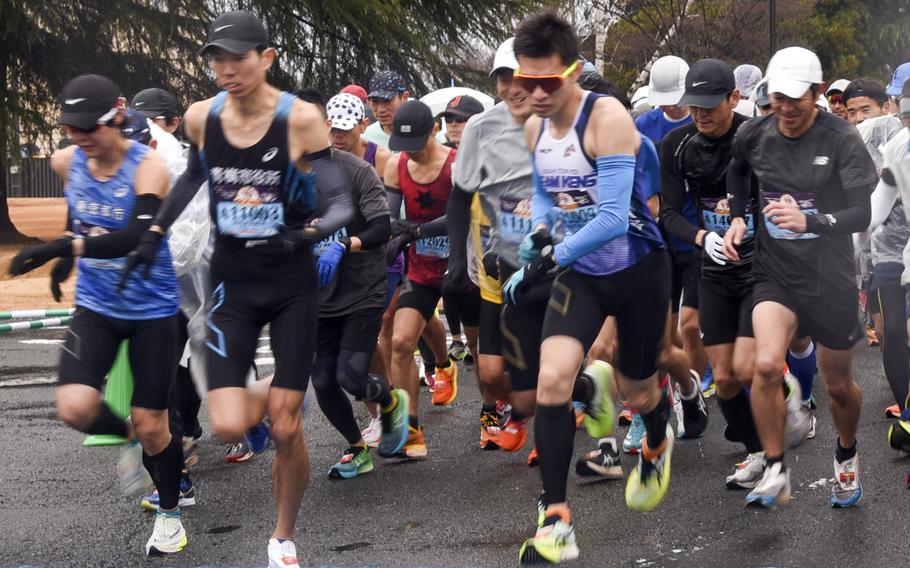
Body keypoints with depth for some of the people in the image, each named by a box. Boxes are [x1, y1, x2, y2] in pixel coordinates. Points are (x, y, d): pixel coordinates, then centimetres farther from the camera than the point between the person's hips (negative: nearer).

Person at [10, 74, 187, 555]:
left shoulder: (147, 167, -21)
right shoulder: (66, 162, -4)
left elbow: (139, 235, -38)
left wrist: (63, 247, -47)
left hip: (151, 309, -4)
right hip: (95, 305, 4)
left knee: (151, 424, 2)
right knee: (74, 406, -18)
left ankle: (169, 515, 28)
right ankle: (128, 438, 17)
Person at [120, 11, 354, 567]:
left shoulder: (301, 119, -14)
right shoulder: (201, 118, -3)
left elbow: (341, 205, -13)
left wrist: (310, 230, -34)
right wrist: (155, 234, 16)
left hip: (292, 284, -2)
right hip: (232, 284, 2)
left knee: (286, 431, 0)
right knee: (228, 427, -11)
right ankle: (263, 397, 26)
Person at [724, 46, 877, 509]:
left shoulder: (841, 140, -13)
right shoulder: (754, 135, -2)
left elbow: (863, 214, -19)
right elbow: (737, 171, 22)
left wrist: (809, 221, -35)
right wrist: (738, 217, 8)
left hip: (831, 279, -2)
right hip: (775, 274, 2)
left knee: (838, 385, 12)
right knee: (766, 365, -23)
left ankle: (847, 456, 44)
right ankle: (775, 472, -8)